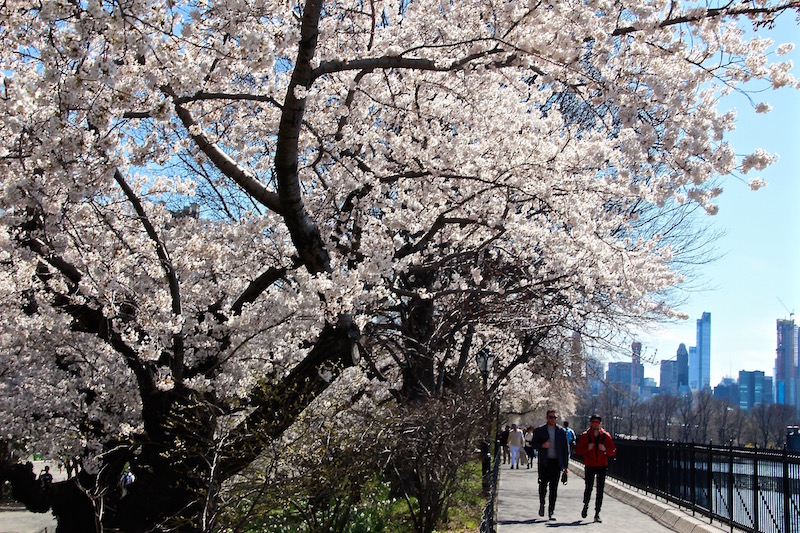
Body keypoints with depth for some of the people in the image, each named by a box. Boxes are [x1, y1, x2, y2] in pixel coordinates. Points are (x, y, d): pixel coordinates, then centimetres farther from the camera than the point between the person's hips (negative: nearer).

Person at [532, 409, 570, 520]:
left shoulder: (561, 431, 7)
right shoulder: (539, 430, 4)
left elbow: (566, 449, 9)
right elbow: (534, 445, 6)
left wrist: (566, 465, 4)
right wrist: (542, 445, -16)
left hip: (556, 462, 1)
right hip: (544, 462, -1)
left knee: (554, 488, 1)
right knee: (543, 485, -2)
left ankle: (551, 511, 7)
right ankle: (542, 504, 24)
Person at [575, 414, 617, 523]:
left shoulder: (606, 436, 2)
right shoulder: (585, 436, 0)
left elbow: (613, 452, 4)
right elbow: (578, 450, 0)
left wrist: (605, 449, -16)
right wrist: (587, 448, -17)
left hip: (602, 466, 1)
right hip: (589, 466, -1)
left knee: (600, 491, 1)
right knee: (588, 488, -4)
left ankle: (597, 514, 8)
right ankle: (585, 506, 25)